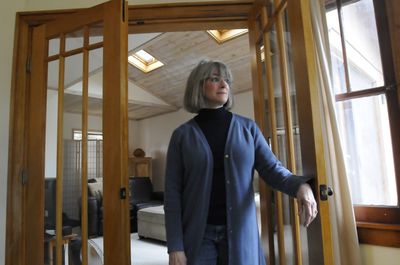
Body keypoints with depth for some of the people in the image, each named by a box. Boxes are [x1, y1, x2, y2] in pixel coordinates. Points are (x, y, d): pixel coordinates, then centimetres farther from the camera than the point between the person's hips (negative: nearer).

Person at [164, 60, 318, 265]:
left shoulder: (248, 128, 3)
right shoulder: (182, 135, -2)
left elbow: (272, 168, -2)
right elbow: (172, 192, -4)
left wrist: (300, 185, -24)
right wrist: (175, 247, -8)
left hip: (240, 232, 2)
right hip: (198, 234, -1)